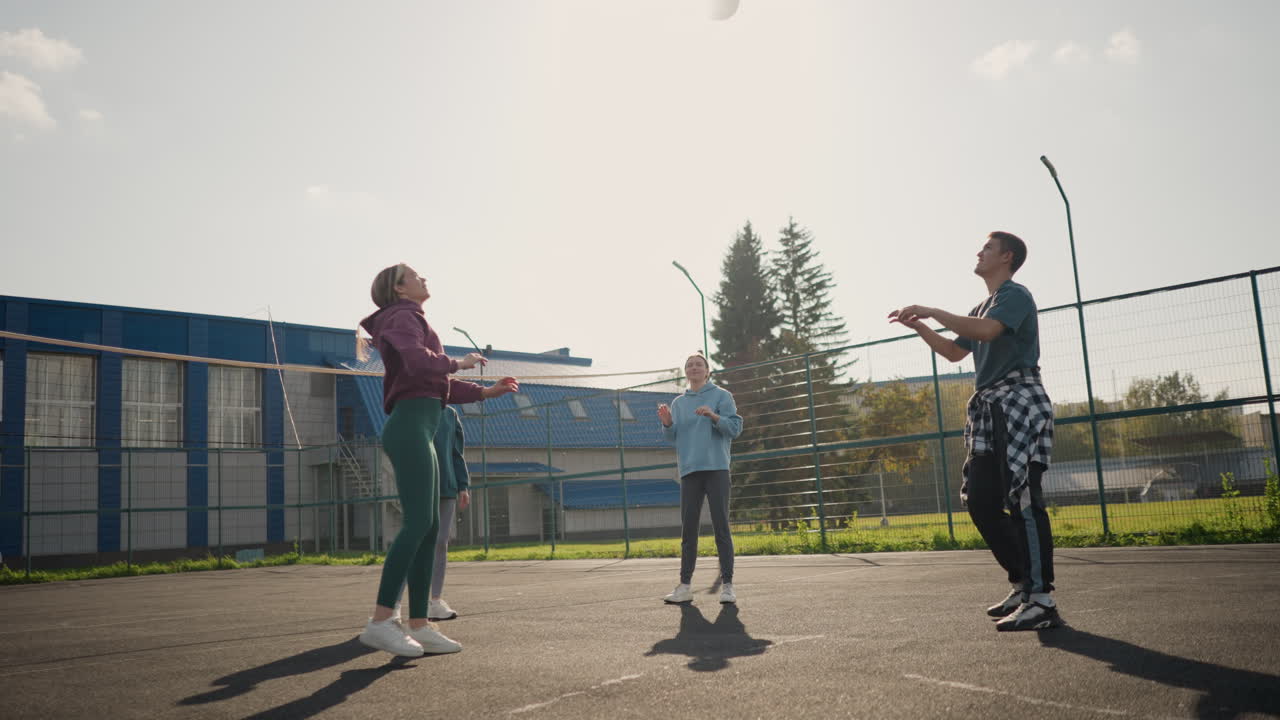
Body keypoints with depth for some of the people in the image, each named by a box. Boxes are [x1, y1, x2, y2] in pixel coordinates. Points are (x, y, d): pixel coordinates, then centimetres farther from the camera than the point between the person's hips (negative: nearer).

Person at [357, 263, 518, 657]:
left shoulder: (411, 323, 29)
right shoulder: (402, 317, 0)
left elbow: (439, 384, 30)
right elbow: (418, 361, -21)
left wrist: (485, 392, 26)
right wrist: (458, 362, -5)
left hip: (418, 431, 10)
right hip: (410, 426, -10)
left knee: (429, 526, 4)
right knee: (418, 521, -17)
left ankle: (419, 625, 3)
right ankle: (380, 621, -19)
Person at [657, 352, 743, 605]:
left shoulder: (721, 395, 6)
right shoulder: (678, 403, 18)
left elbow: (735, 428, -3)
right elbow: (672, 437, 10)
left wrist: (714, 416, -20)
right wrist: (667, 423, -11)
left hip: (716, 468, -4)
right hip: (689, 470, 4)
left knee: (721, 527, -5)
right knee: (688, 530, 3)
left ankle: (727, 586, -4)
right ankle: (684, 586, 5)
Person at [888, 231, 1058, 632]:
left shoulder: (1015, 295, -5)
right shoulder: (982, 308, 23)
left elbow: (986, 330, -24)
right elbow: (955, 352, 32)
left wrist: (929, 310, -18)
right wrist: (919, 327, 20)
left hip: (1019, 402, -9)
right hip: (989, 409, 9)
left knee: (1023, 500, -12)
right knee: (981, 502, 7)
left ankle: (1042, 600, -11)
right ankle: (1023, 585, 17)